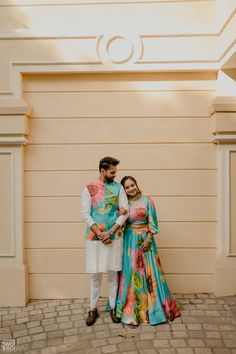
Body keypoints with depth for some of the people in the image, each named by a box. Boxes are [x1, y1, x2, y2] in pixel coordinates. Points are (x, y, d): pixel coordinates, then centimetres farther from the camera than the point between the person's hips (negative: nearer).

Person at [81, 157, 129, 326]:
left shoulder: (118, 187, 2)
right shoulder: (89, 188, -2)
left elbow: (125, 211, -2)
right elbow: (85, 214, -5)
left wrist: (110, 232, -11)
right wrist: (99, 233, -11)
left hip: (114, 236, 1)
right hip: (95, 237, -1)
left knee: (113, 272, 9)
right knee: (96, 273, 6)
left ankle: (113, 307, 24)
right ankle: (93, 309, 21)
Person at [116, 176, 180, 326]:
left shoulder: (147, 200, -1)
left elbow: (152, 222, -2)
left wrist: (148, 239, -10)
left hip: (145, 240, -1)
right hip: (130, 241, 1)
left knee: (149, 273, 2)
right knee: (130, 273, 4)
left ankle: (153, 307, 18)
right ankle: (131, 309, 16)